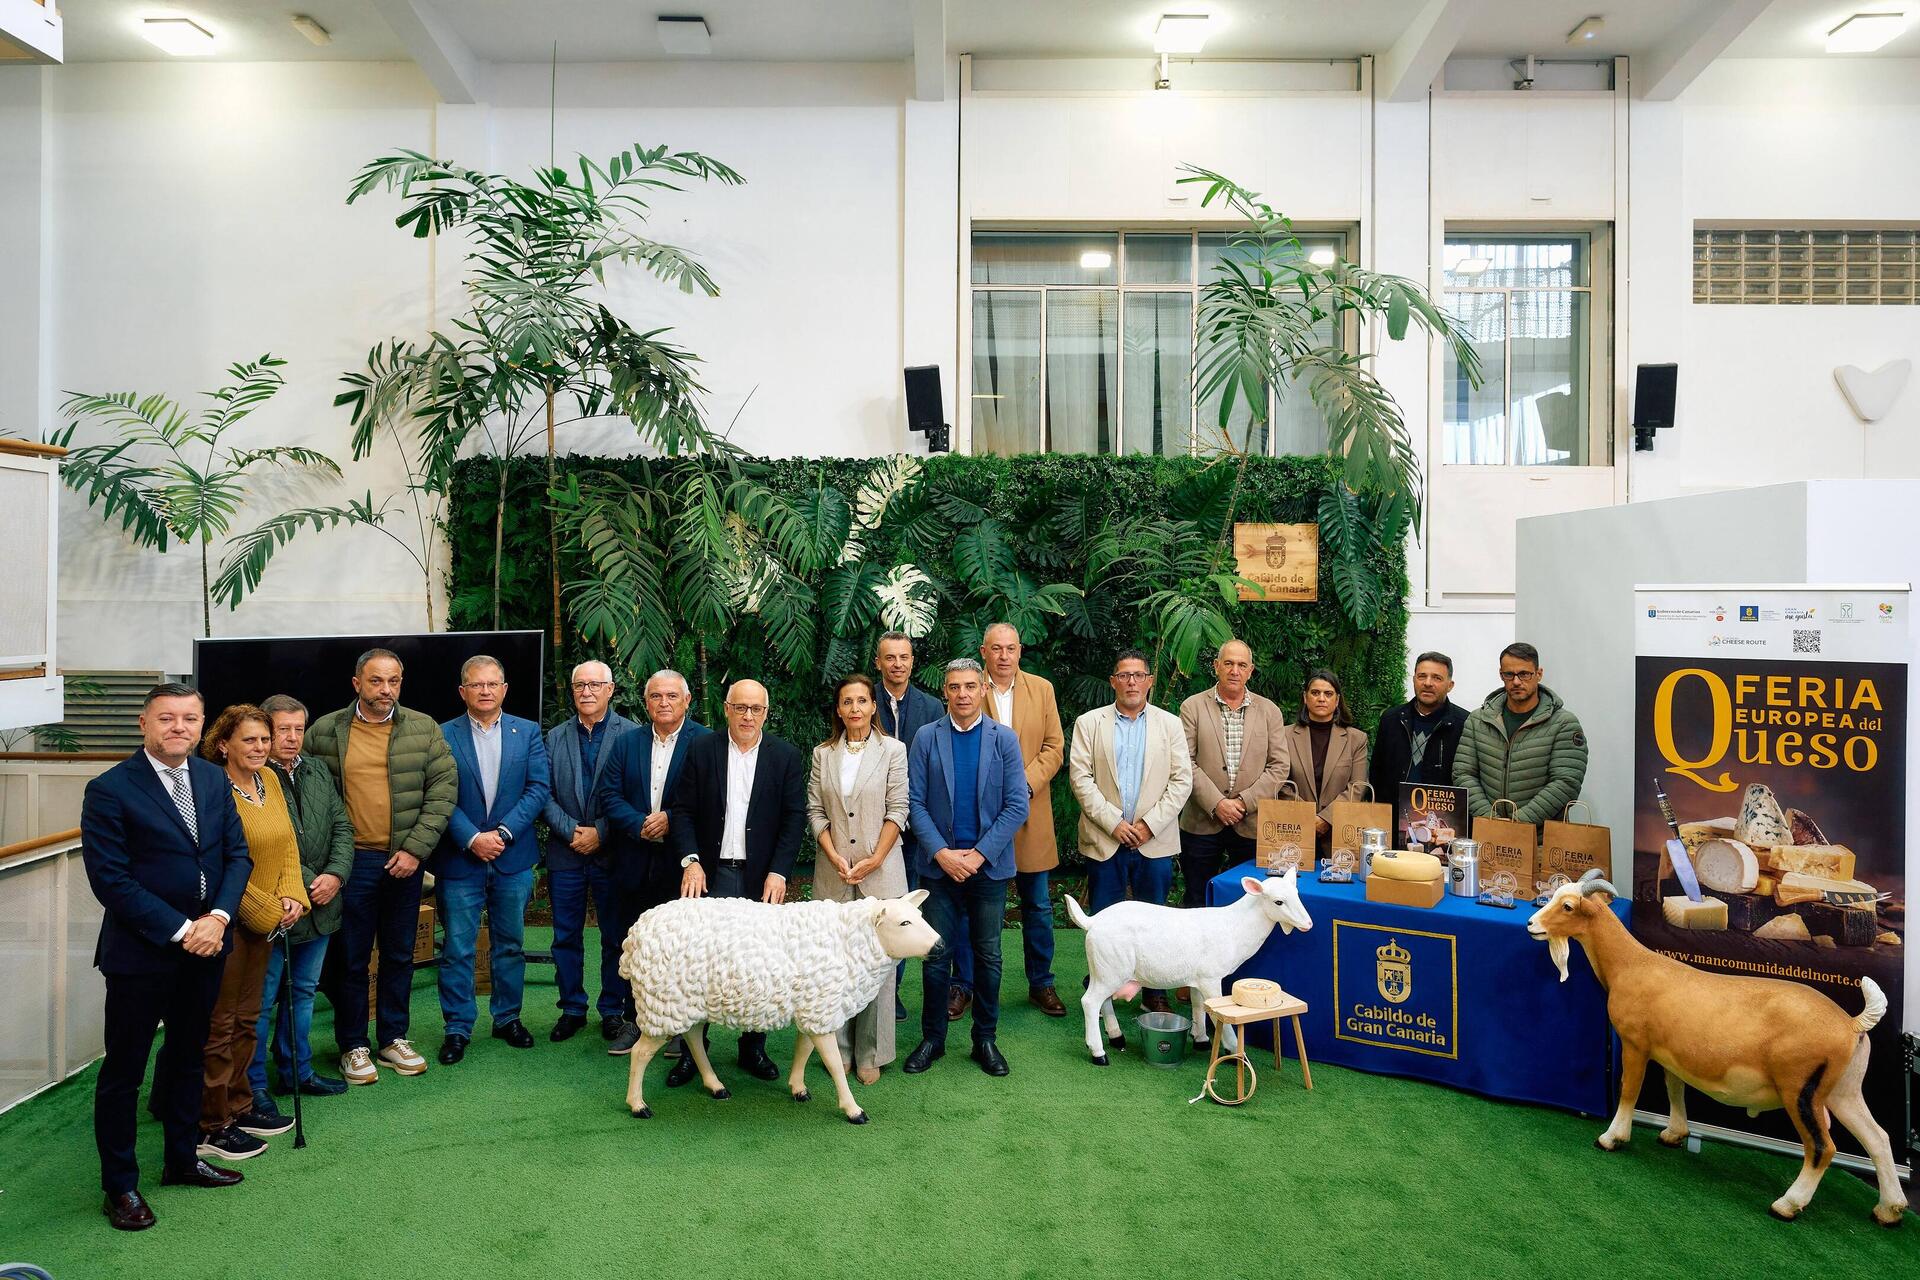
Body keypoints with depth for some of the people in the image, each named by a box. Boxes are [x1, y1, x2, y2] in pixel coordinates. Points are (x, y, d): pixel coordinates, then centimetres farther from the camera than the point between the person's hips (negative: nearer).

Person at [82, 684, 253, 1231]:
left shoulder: (214, 779, 4)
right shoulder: (110, 789, -13)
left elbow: (237, 854, 5)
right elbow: (110, 878, -16)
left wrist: (218, 917, -11)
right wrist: (180, 930, -18)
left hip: (205, 945, 6)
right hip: (140, 952, -5)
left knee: (187, 1057, 20)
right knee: (123, 1071, 8)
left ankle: (182, 1159, 36)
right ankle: (120, 1185, 23)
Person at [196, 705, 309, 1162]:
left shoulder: (269, 780, 6)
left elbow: (287, 843, 10)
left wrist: (292, 896, -3)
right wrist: (270, 911, -13)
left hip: (264, 922, 8)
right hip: (225, 922, -7)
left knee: (246, 1019, 18)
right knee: (218, 1025, 3)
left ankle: (237, 1107, 32)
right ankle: (210, 1128, 15)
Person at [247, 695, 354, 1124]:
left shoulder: (318, 772, 10)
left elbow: (342, 825, 11)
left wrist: (335, 875, -4)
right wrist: (306, 884, -19)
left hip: (319, 908, 7)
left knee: (303, 991, 19)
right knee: (262, 999, 5)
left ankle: (297, 1071, 33)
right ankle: (253, 1084, 18)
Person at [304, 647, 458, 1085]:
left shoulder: (424, 729, 2)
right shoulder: (325, 731, 1)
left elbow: (444, 788, -1)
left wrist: (416, 849, -8)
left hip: (405, 860, 1)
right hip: (352, 860, -1)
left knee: (400, 955, 12)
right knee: (352, 959, 7)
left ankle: (394, 1039, 26)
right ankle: (353, 1047, 21)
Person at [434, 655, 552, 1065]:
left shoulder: (528, 732, 4)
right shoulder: (443, 736, -1)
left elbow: (539, 787, -3)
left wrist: (504, 833, -12)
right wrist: (472, 838, -16)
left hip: (513, 859, 2)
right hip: (459, 859, -2)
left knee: (510, 944, 12)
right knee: (457, 948, 4)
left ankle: (507, 1017, 27)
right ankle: (458, 1028, 16)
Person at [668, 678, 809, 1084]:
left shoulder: (787, 756, 2)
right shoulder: (701, 750, 3)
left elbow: (795, 817, -1)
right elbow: (684, 810, 2)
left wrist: (779, 872, -9)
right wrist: (691, 861, -10)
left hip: (761, 879, 0)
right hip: (710, 876, 0)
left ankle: (753, 1047, 21)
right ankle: (692, 1050, 17)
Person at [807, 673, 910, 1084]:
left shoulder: (893, 750, 1)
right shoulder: (823, 754, 8)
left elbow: (897, 810, -3)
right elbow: (815, 811, 5)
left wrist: (875, 860, -10)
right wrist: (834, 857, -7)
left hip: (880, 871, -2)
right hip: (833, 873, 2)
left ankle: (870, 1054, 10)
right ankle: (839, 1049, 17)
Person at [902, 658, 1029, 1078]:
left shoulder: (1004, 739, 1)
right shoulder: (926, 738, 1)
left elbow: (1017, 806, -4)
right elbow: (914, 803, -2)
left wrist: (978, 854, -11)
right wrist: (942, 853, -13)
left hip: (989, 866, 0)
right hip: (939, 865, 0)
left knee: (988, 956, 9)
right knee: (936, 955, 5)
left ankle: (985, 1039, 23)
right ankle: (932, 1038, 21)